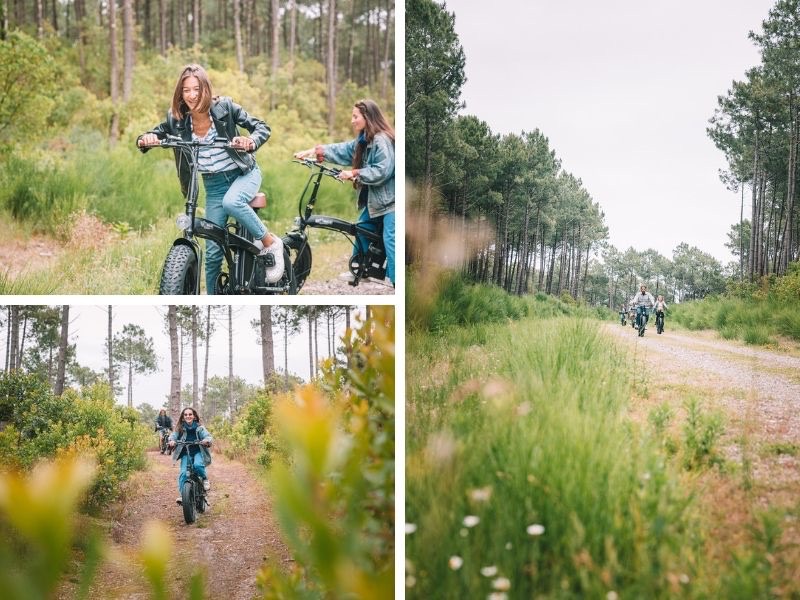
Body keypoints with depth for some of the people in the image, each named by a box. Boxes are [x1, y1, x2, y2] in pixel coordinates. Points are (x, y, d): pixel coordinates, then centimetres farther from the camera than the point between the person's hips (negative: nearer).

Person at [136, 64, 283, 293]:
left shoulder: (224, 107, -15)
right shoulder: (177, 119, -9)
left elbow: (262, 127, -15)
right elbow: (154, 134, 0)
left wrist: (251, 142, -38)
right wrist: (145, 140, -25)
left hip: (244, 173, -3)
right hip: (213, 184, 3)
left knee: (231, 202, -37)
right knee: (213, 249, -1)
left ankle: (271, 243, -16)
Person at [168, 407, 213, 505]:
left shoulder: (199, 428, -1)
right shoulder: (180, 428, 2)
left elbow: (208, 436, -11)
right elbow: (173, 435, -10)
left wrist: (207, 440, -35)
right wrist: (172, 441, -33)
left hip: (198, 452, -1)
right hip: (185, 453, 1)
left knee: (198, 465, -31)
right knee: (183, 473, -18)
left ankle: (205, 479, -3)